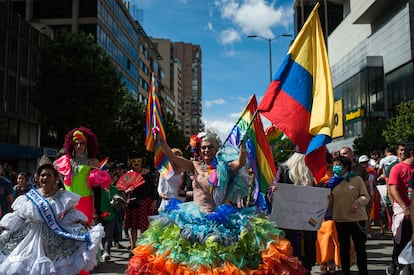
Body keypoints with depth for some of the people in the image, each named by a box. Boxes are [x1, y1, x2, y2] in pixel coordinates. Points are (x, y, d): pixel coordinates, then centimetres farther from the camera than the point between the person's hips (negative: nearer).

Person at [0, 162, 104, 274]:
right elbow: (18, 216, 10)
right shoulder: (30, 196, 3)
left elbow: (71, 213, 2)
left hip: (55, 238, -1)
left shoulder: (62, 196, -1)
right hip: (33, 235, 2)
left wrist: (81, 221, -13)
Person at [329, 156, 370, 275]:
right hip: (340, 219, 3)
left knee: (360, 247, 5)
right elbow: (330, 201, 10)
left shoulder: (357, 179, -2)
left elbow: (366, 196, -3)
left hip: (357, 219, -3)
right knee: (343, 248, 13)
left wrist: (358, 202, -23)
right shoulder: (332, 182, 7)